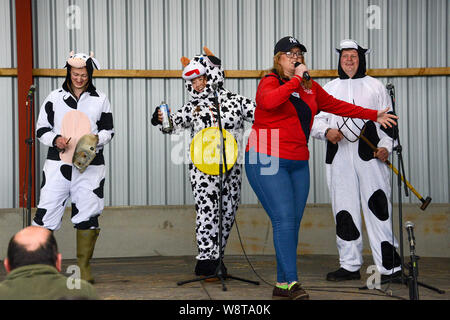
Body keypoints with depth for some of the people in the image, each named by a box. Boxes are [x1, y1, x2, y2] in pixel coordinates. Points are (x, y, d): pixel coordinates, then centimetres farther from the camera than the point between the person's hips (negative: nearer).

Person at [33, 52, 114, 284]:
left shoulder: (100, 99, 8)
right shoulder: (54, 98, 7)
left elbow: (109, 130, 13)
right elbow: (41, 129, 10)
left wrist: (98, 138, -9)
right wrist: (55, 140, -10)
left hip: (90, 166, 1)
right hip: (58, 163, -1)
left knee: (87, 216, 3)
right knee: (46, 212, -6)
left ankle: (84, 266, 14)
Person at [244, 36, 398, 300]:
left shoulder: (310, 87, 15)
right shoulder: (270, 81, -5)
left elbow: (336, 105, 26)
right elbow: (268, 101, -29)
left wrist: (374, 115, 28)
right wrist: (296, 80, -21)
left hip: (298, 164, 7)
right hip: (267, 162, -7)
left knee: (293, 224, 5)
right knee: (284, 220, -15)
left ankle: (282, 285, 11)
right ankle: (291, 282, -15)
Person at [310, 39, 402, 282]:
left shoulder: (375, 86, 12)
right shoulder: (329, 89, 18)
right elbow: (315, 120, 14)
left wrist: (386, 146, -6)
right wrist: (326, 131, -8)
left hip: (370, 155, -3)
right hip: (339, 157, 3)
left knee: (378, 208, -9)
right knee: (344, 212, 3)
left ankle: (389, 266, -7)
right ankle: (350, 265, 11)